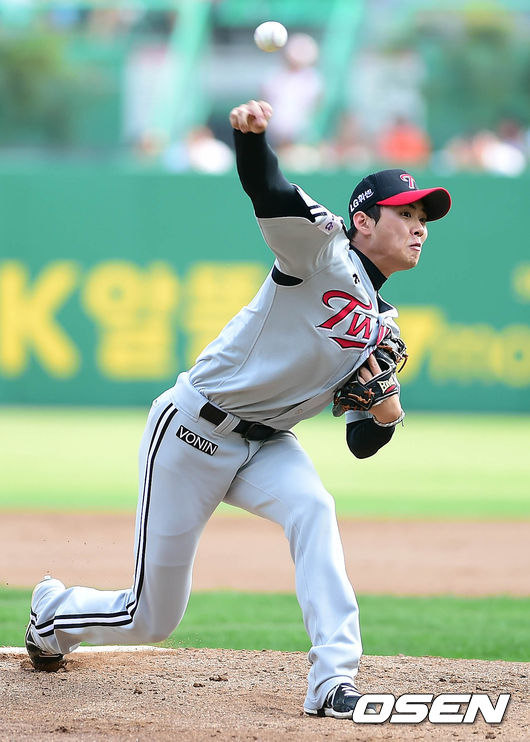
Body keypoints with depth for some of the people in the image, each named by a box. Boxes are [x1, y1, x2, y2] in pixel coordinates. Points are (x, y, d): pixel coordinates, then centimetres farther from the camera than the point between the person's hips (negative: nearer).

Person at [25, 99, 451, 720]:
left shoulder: (382, 328, 10)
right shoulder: (324, 254, -11)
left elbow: (362, 444, 11)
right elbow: (268, 192, -32)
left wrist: (387, 411, -13)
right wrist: (249, 134, -53)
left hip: (264, 446, 6)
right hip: (192, 433, -6)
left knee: (312, 508, -30)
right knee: (151, 619, 1)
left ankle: (333, 682, -33)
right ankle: (53, 610, 34)